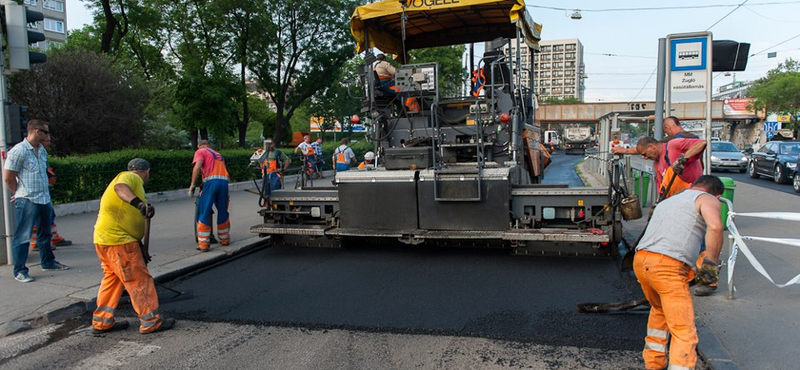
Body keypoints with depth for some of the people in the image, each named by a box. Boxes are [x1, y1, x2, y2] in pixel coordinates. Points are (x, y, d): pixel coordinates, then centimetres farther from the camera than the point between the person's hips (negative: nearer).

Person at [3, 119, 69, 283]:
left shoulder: (42, 150, 11)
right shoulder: (18, 151, -13)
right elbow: (8, 177, -10)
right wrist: (20, 193, 3)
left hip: (44, 199, 8)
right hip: (27, 201, -8)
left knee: (45, 233, 19)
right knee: (23, 236, -1)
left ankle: (48, 262, 33)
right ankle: (19, 271, 6)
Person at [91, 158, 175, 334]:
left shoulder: (132, 180, 23)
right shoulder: (130, 177, -5)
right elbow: (120, 188, -32)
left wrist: (140, 249, 28)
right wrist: (139, 203, -49)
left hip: (105, 240, 10)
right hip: (117, 240, -10)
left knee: (113, 278, 20)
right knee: (139, 279, -3)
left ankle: (102, 321, 28)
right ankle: (151, 322, 4)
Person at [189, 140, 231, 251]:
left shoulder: (200, 151, 12)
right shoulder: (218, 154, 31)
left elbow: (197, 167, -6)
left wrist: (192, 185, -6)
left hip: (211, 181, -5)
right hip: (224, 181, 6)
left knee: (204, 213, 0)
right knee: (223, 212, 18)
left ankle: (203, 244, -2)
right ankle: (225, 239, 27)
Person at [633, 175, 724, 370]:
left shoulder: (667, 201, 32)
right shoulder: (708, 199, 10)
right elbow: (715, 226, -12)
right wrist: (711, 263, -5)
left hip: (640, 260, 7)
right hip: (669, 266, -7)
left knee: (660, 310, 31)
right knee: (684, 333, -2)